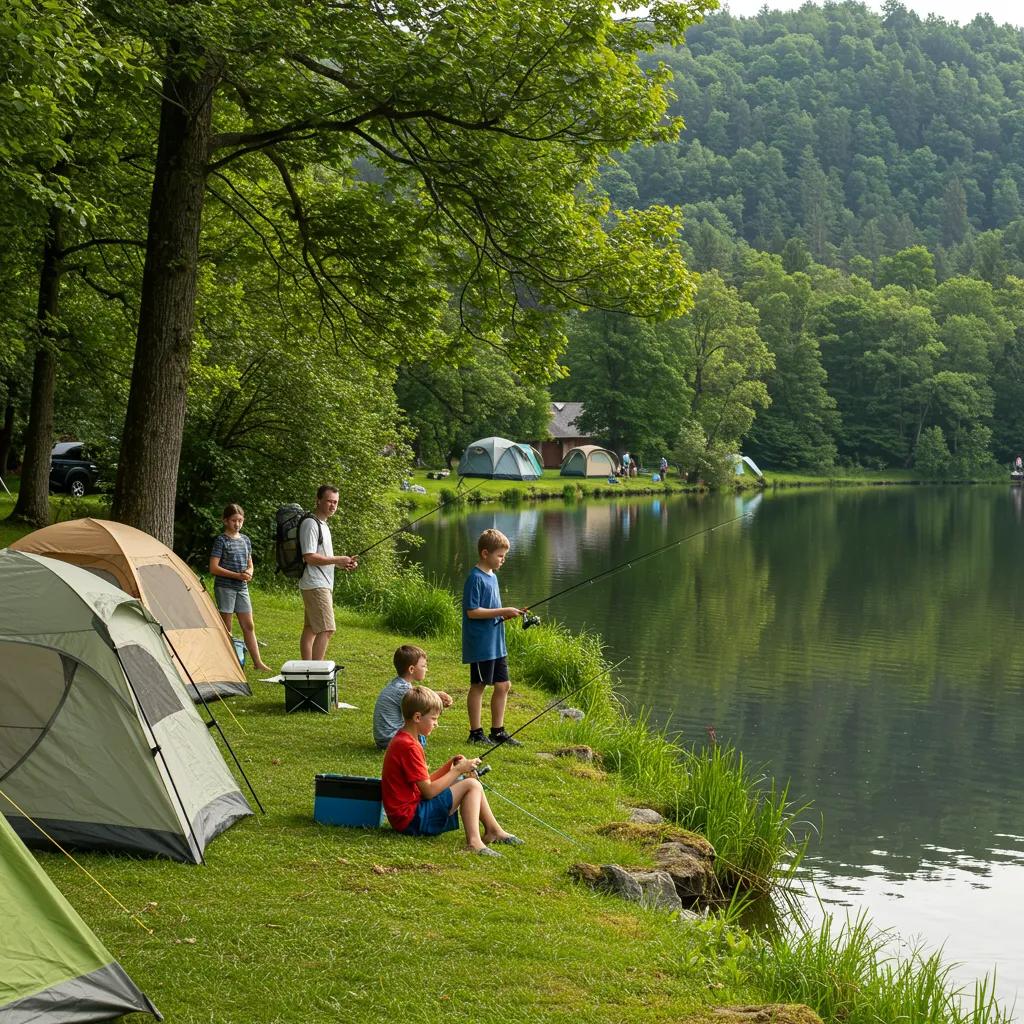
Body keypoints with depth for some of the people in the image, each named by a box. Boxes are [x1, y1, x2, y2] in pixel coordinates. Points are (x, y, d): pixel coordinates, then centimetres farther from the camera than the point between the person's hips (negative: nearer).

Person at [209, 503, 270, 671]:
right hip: (225, 587, -6)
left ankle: (257, 662, 8)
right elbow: (213, 568, -12)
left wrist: (249, 573, -4)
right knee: (226, 627, -1)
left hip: (242, 588, 6)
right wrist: (236, 575, -17)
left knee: (249, 626, 6)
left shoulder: (245, 540, 11)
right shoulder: (221, 541, -7)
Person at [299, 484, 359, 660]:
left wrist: (344, 564, 10)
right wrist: (337, 560, -16)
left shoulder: (322, 524, 18)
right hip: (316, 585, -11)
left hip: (324, 584, 11)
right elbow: (309, 557, -21)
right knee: (326, 629, -15)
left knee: (310, 629, 12)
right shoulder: (310, 524, -14)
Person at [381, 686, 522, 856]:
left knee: (469, 782, 15)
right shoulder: (408, 746, -20)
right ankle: (474, 841, -21)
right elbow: (428, 791, -20)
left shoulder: (403, 740, 13)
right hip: (411, 820, -10)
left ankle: (494, 830, 16)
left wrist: (450, 766, 4)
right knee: (471, 785, -13)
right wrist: (458, 770, -11)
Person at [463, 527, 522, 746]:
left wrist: (506, 615, 3)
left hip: (497, 644, 9)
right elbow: (472, 611, -21)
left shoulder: (492, 576, 13)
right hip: (480, 645, -9)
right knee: (478, 686, 1)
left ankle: (498, 731, 20)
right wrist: (503, 612, -20)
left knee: (502, 685, 11)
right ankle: (476, 733, 9)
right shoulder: (475, 578, -15)